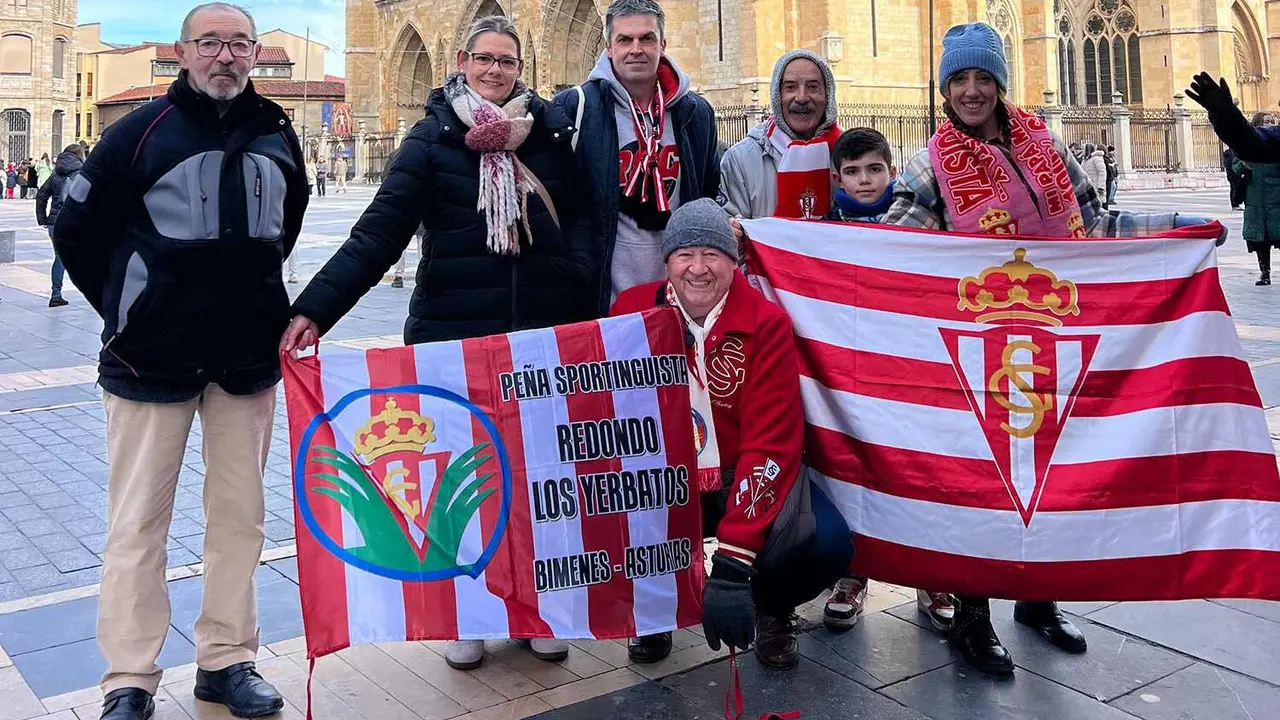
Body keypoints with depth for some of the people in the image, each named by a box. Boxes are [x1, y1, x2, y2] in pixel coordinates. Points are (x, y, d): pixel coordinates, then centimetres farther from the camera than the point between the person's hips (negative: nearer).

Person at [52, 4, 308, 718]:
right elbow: (77, 228, 2)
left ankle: (228, 660, 20)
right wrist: (129, 308, 6)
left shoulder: (278, 136, 6)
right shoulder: (142, 131, -5)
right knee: (138, 519, 2)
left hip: (249, 356, 4)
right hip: (153, 358, -3)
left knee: (240, 514, 7)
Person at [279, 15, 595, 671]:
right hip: (454, 334, -2)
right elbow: (379, 231, -9)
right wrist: (314, 308, -18)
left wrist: (578, 285, -10)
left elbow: (580, 217, 7)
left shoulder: (551, 131, 6)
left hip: (544, 334, 2)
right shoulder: (434, 137, -1)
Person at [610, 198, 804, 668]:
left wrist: (731, 565, -30)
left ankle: (771, 608, 11)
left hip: (743, 483, -2)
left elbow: (769, 445, -22)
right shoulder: (632, 312, -8)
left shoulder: (766, 324, -16)